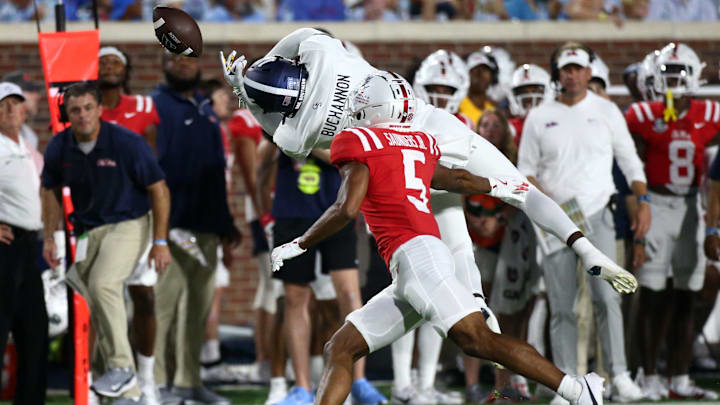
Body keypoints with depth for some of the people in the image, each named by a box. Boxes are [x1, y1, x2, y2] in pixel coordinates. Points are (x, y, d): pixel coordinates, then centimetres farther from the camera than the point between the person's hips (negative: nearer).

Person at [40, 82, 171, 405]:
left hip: (127, 224, -6)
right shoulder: (59, 147, -4)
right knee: (95, 307, 4)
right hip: (87, 230, 6)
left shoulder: (127, 143, -17)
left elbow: (159, 190, -10)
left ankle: (121, 366, -21)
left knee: (103, 284, -30)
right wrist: (49, 237, 7)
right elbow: (51, 191, 14)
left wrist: (160, 241, -11)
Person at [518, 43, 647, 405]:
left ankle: (619, 375, -13)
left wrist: (643, 202, 2)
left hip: (597, 215, -1)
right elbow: (525, 170, 9)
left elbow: (630, 161, 12)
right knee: (561, 305, 1)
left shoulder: (606, 111, 7)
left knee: (607, 295, -16)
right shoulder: (539, 117, 7)